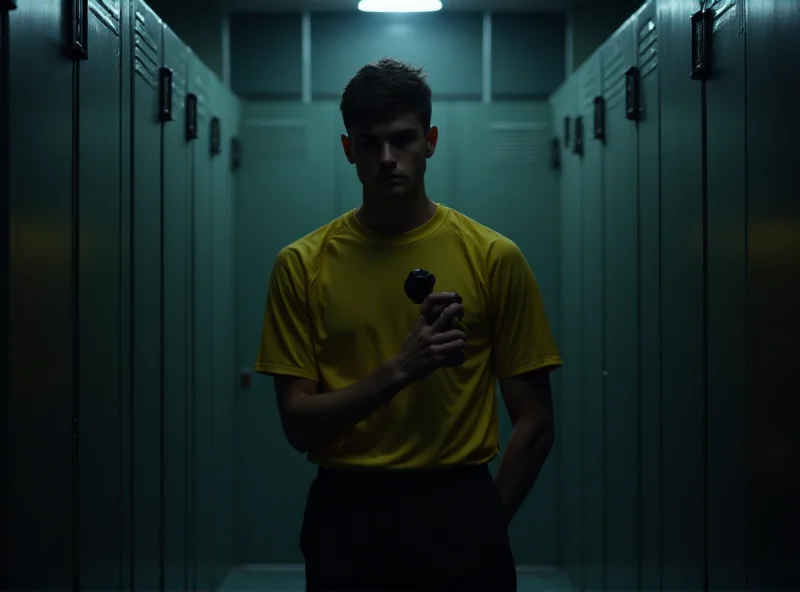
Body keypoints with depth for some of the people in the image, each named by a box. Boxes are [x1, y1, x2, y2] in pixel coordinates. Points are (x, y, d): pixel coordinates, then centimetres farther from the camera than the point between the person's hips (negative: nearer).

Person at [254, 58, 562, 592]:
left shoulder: (494, 258, -2)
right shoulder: (303, 265, 0)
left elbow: (534, 422, 1)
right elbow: (299, 424, -5)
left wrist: (481, 526, -1)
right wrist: (399, 369, -18)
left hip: (458, 511, 0)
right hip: (345, 515, 1)